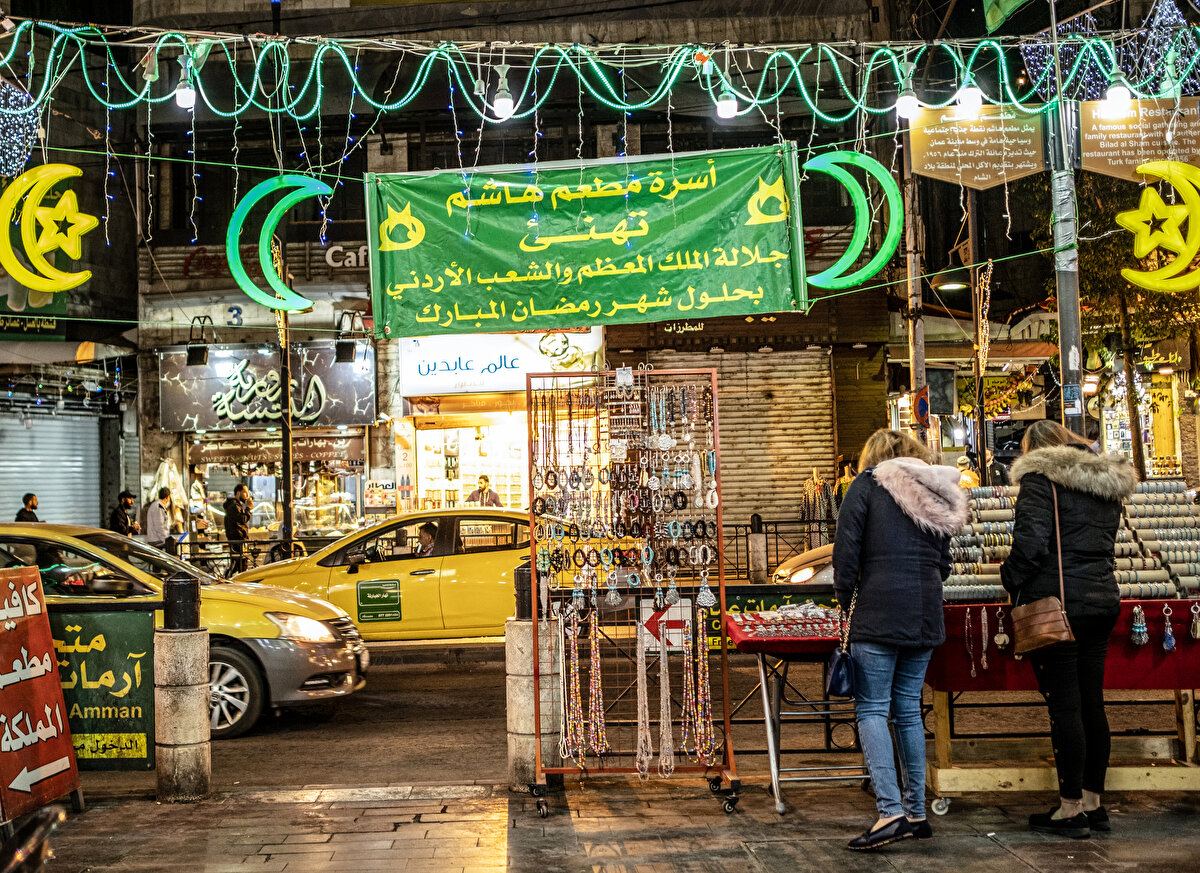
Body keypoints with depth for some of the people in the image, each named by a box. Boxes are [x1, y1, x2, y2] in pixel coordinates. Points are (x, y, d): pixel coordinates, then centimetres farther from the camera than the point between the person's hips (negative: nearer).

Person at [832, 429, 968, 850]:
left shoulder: (867, 484, 2)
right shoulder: (937, 494, 18)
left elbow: (846, 550, -5)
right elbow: (943, 562, 20)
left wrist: (846, 602, 5)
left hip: (879, 612, -6)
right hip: (925, 614, 6)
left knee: (871, 708, -5)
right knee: (909, 708, 12)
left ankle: (891, 811, -16)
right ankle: (916, 812, 13)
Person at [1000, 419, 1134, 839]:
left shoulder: (1040, 477, -8)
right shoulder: (1107, 481, 15)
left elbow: (1030, 541, -16)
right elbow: (1106, 541, 18)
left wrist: (1011, 580, -2)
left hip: (1056, 601, -7)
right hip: (1102, 597, 7)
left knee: (1064, 705, -4)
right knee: (1092, 703, 12)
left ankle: (1071, 808, -1)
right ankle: (1093, 803, 18)